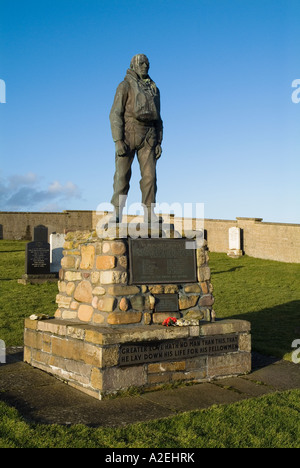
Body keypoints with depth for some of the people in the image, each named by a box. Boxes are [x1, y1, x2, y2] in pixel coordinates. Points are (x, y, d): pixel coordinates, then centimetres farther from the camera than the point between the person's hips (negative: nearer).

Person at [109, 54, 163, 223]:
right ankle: (116, 216, -4)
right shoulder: (125, 86, 0)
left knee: (149, 175, -4)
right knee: (122, 176, -7)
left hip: (147, 139, 4)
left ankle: (150, 215, -1)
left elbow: (157, 119, 18)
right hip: (128, 135, -4)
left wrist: (159, 142, 8)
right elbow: (115, 114, -7)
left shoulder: (154, 89, 17)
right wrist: (118, 141, -17)